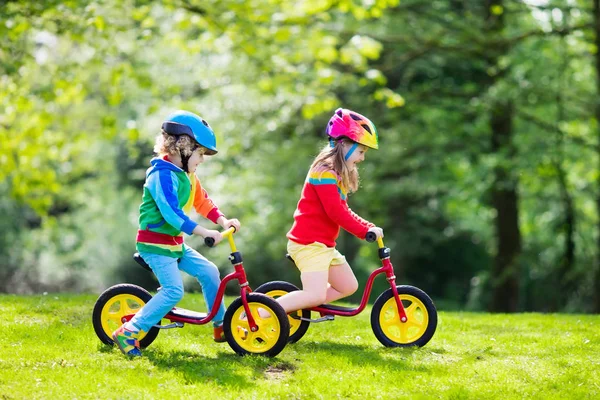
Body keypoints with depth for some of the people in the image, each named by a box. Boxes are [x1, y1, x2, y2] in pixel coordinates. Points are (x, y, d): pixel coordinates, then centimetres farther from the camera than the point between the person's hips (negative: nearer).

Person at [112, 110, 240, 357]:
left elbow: (202, 201, 18)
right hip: (155, 244, -9)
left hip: (175, 244, 9)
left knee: (209, 272, 5)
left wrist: (223, 221, 2)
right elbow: (172, 213, -30)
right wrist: (205, 233, -34)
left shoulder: (186, 174, 12)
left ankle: (221, 327, 17)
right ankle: (128, 332, -18)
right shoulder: (163, 174, -20)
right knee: (174, 290, -21)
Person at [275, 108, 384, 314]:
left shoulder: (339, 174, 18)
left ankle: (293, 305, 9)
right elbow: (335, 211, -22)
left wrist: (368, 227, 8)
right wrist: (364, 230, -18)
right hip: (309, 243, -10)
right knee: (316, 295, -21)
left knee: (348, 286, 11)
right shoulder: (325, 172, -15)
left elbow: (343, 211, 20)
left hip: (324, 244, 10)